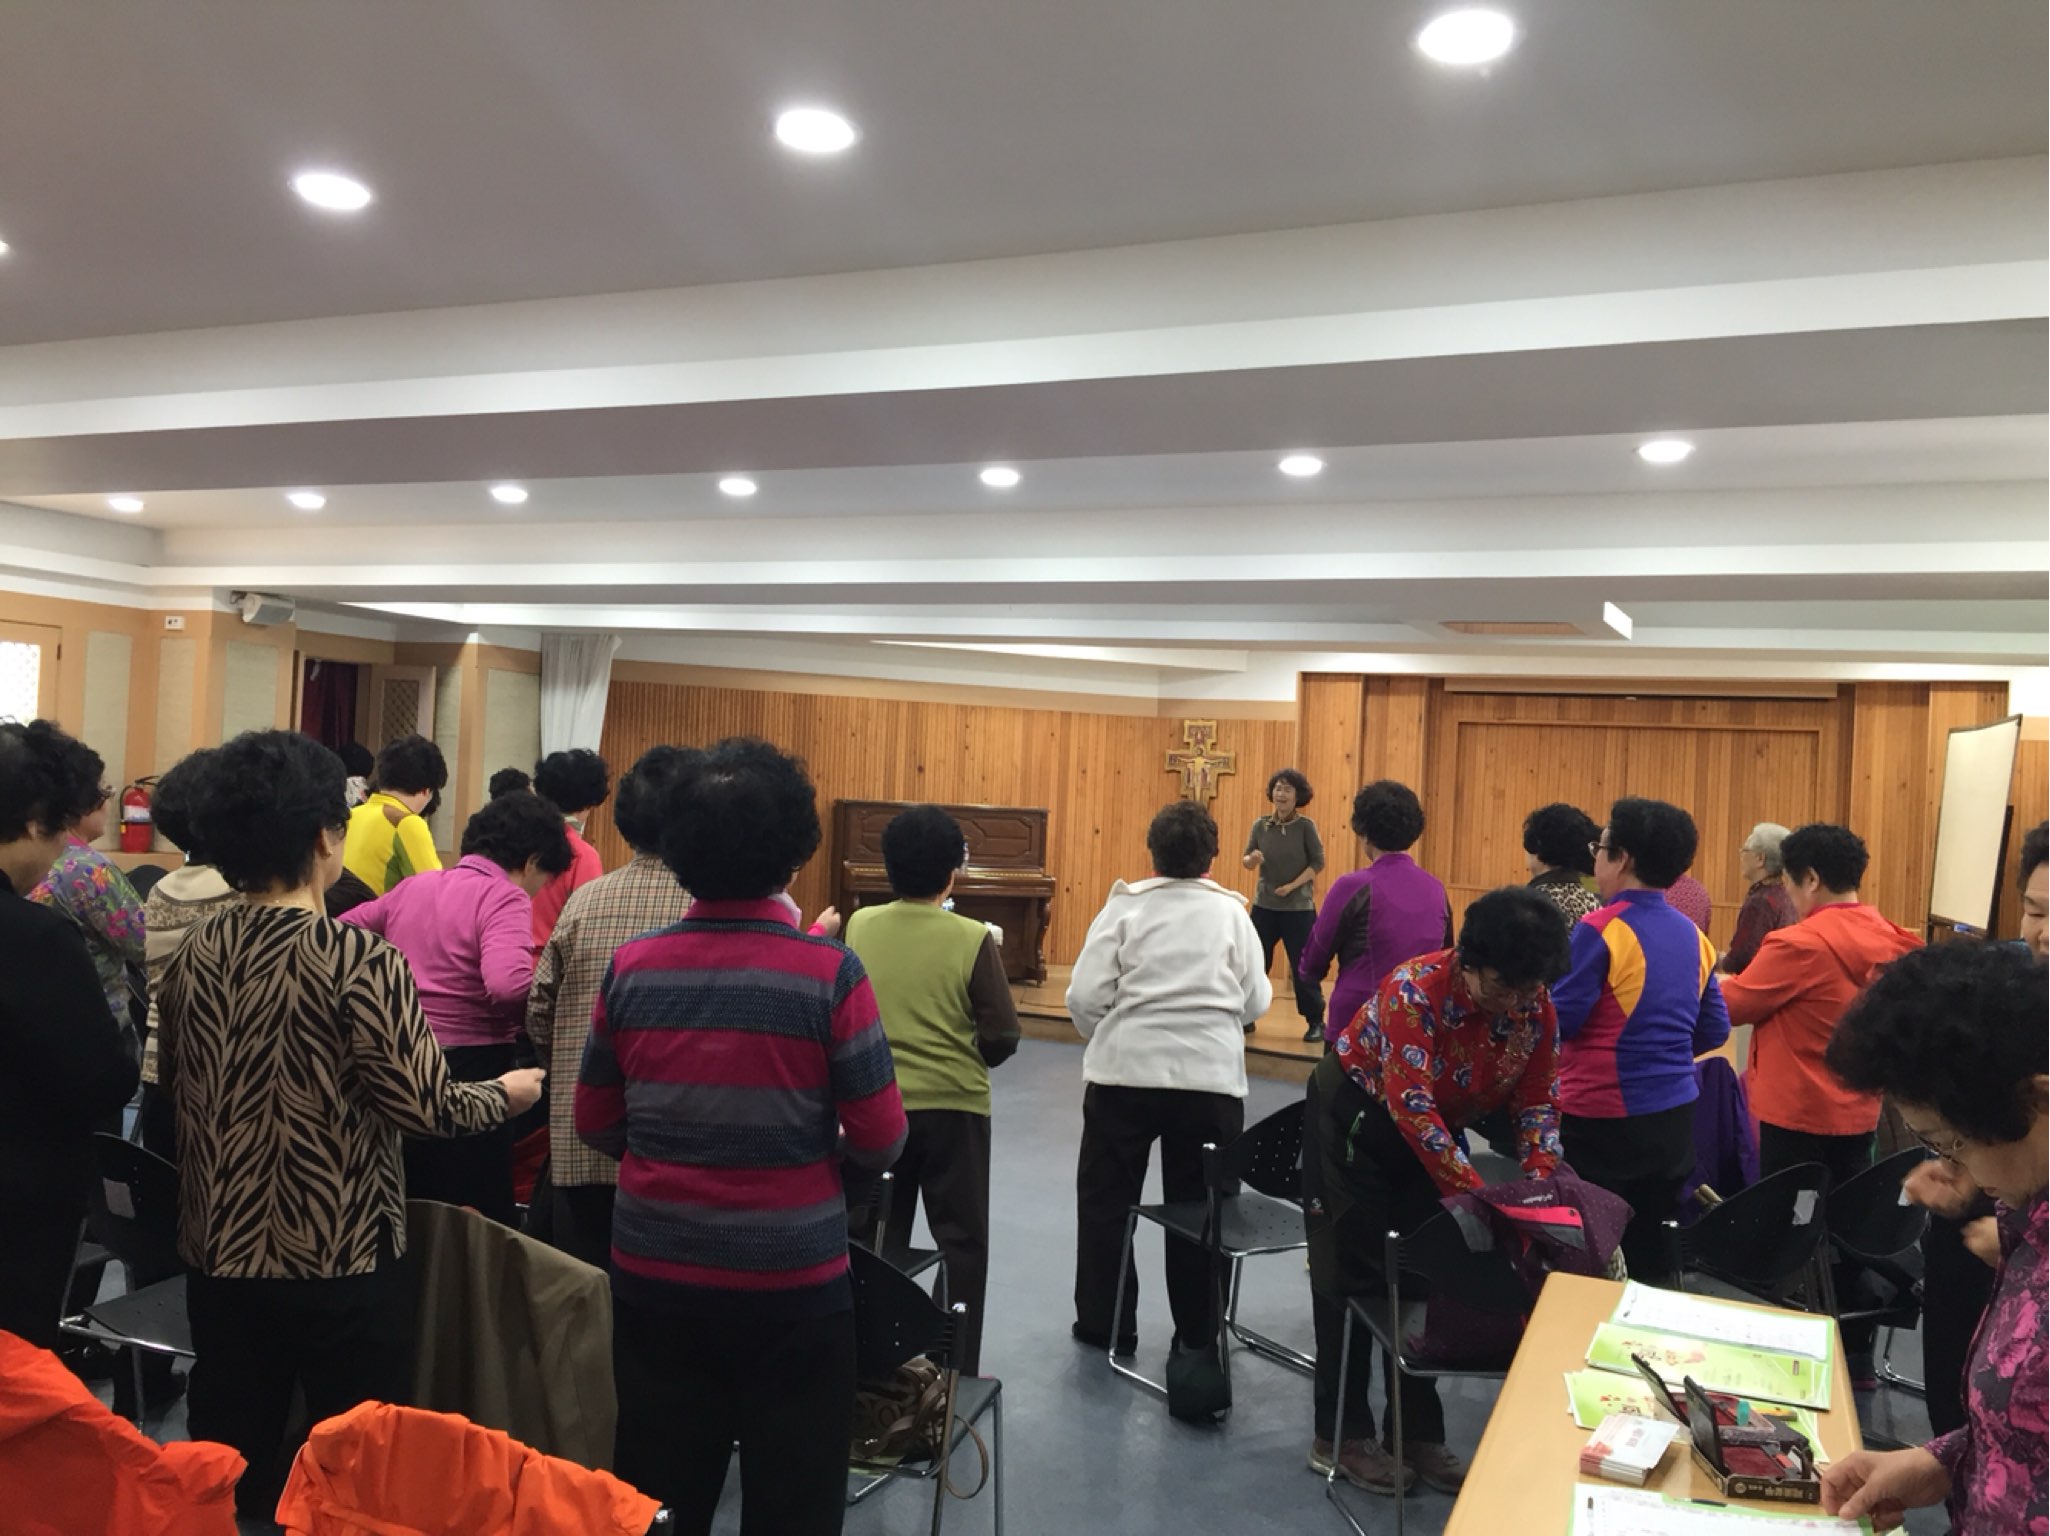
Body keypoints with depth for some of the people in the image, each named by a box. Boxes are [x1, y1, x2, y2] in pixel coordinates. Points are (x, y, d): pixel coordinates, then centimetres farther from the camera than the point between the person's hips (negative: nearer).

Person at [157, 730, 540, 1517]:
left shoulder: (192, 953, -1)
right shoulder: (359, 960, -20)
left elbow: (175, 1085, 13)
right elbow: (425, 1107, -19)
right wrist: (505, 1093, -1)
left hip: (221, 1254, 6)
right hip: (340, 1262, -6)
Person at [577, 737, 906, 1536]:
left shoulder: (632, 968, -6)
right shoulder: (829, 973, -15)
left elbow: (595, 1124, 5)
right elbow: (880, 1141, -11)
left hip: (654, 1273, 3)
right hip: (791, 1280, -3)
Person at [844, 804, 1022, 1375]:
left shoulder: (859, 927, -7)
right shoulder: (973, 939, -15)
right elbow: (1002, 1038, -10)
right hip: (955, 1107, -3)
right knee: (961, 1240, 12)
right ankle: (958, 1367, 17)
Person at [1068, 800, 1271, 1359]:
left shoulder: (1125, 905, -1)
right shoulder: (1232, 912, 3)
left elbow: (1085, 997, -6)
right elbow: (1256, 1002, 1)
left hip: (1126, 1071, -1)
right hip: (1212, 1077, 1)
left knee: (1106, 1198, 15)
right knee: (1198, 1206, 13)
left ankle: (1106, 1325, 23)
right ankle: (1197, 1333, 23)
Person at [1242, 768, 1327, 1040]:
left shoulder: (1305, 826, -8)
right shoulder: (1261, 825, 0)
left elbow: (1318, 863, -7)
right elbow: (1246, 860, 2)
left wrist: (1292, 885, -17)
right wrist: (1253, 859, -21)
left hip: (1299, 907, -3)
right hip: (1264, 905, 3)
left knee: (1303, 966, 0)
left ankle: (1316, 1022, 12)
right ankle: (1247, 1017, 19)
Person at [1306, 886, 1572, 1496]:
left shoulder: (1536, 1009, -15)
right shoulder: (1415, 990, -33)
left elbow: (1538, 1100, -6)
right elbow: (1410, 1103, -37)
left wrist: (1540, 1183, -21)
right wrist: (1472, 1190, -38)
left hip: (1435, 1134, 6)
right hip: (1355, 1119, -5)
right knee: (1352, 1279, 1)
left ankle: (1419, 1433, 23)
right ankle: (1340, 1435, 13)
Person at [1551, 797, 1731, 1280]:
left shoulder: (1600, 930, -15)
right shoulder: (1692, 935, 6)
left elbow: (1556, 1020, -14)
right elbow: (1715, 1030, 12)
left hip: (1603, 1119, -7)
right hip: (1674, 1117, 7)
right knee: (1651, 1253, 16)